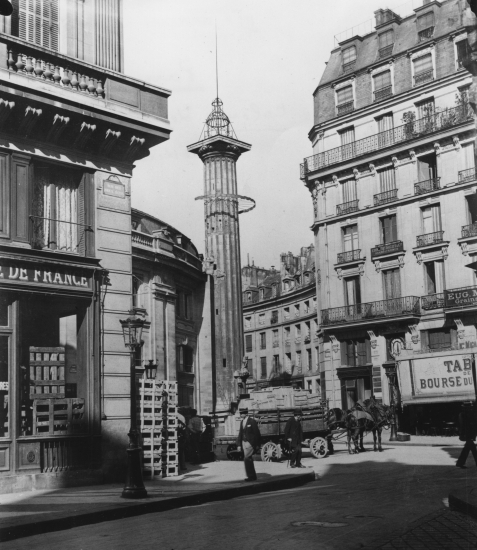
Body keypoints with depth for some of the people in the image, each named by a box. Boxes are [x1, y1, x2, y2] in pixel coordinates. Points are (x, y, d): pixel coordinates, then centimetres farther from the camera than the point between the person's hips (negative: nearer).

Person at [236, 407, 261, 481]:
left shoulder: (252, 421, -11)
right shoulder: (242, 421, 10)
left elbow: (257, 433, -11)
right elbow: (240, 433, 12)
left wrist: (257, 445, -11)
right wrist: (239, 445, 7)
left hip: (250, 442, -7)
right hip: (244, 442, 7)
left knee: (247, 459, -14)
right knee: (249, 459, 11)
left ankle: (251, 476, -6)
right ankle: (253, 476, 19)